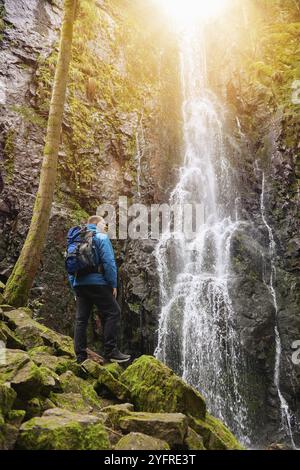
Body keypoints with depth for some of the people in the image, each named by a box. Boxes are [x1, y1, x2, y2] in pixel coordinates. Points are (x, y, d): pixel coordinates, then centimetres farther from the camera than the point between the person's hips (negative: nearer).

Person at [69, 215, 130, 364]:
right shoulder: (101, 237, 0)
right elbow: (108, 262, -12)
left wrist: (75, 287, 20)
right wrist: (113, 284, -7)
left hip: (79, 284, 7)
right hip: (97, 283, -7)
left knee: (81, 319, 8)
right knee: (112, 313, -1)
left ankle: (80, 356, 9)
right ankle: (111, 352, -6)